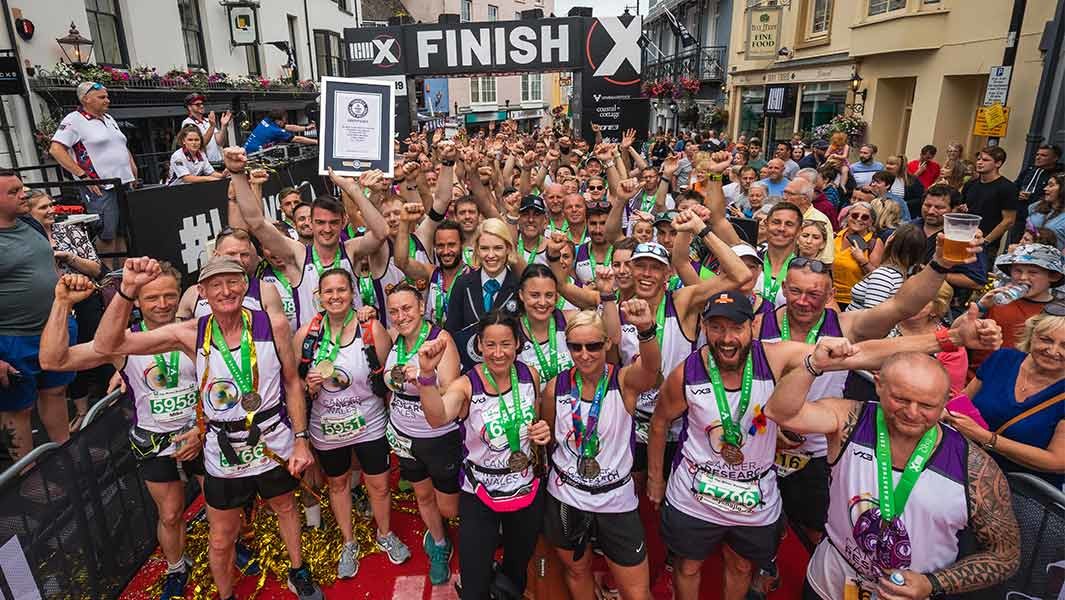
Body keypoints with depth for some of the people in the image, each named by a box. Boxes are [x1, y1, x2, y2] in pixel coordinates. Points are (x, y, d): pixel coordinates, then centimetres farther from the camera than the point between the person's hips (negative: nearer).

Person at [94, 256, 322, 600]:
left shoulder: (273, 326, -14)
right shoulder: (190, 335, -13)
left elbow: (293, 383, -4)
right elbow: (106, 345, -15)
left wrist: (301, 440, -6)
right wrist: (127, 290, -28)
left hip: (275, 446, 0)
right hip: (222, 455, 0)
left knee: (285, 507, 25)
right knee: (221, 540, 16)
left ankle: (298, 572, 51)